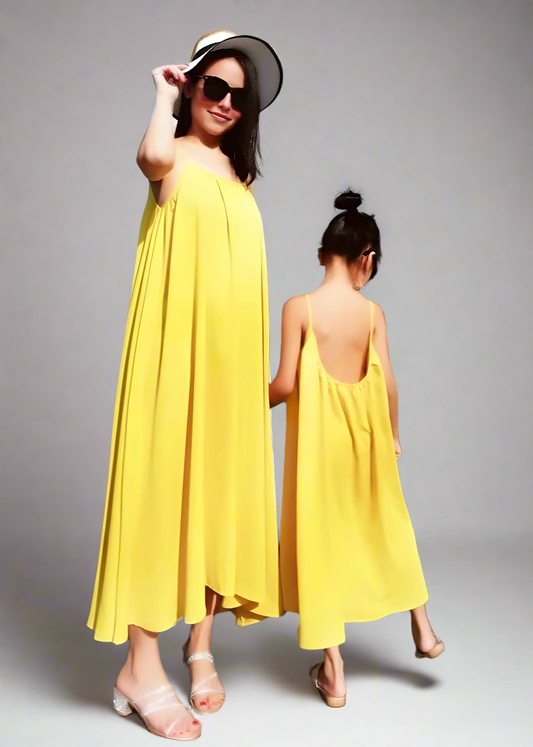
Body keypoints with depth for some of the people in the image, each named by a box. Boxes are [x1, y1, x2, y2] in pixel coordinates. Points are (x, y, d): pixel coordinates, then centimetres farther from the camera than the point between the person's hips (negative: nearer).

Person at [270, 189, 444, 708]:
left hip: (317, 440, -2)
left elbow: (285, 383, -13)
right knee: (387, 527, 23)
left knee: (320, 538, 7)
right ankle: (422, 631, 38)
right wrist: (392, 433, 10)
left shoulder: (299, 308, -11)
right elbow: (386, 382, -6)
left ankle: (333, 672, 16)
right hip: (365, 436, 3)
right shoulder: (373, 311, -5)